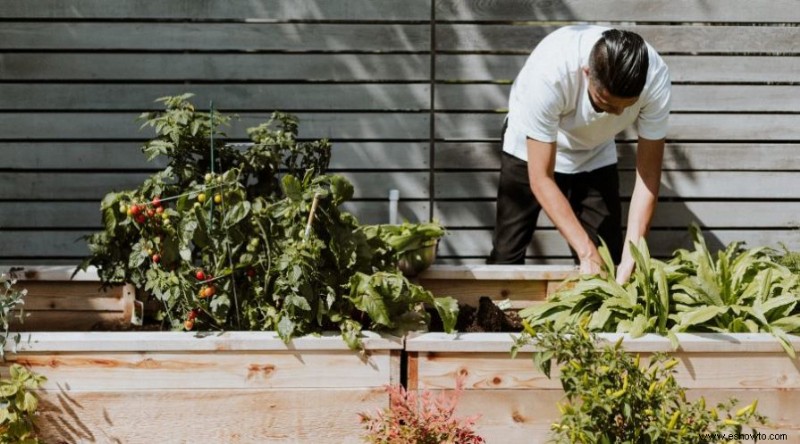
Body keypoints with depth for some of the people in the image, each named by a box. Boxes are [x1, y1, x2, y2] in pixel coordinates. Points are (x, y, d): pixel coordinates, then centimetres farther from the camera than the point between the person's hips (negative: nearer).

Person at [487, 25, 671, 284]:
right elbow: (541, 179, -34)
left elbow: (648, 172, -25)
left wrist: (631, 256, -34)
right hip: (531, 148, -2)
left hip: (595, 155, 2)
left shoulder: (655, 78, -32)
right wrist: (587, 252, -38)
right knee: (507, 255, -4)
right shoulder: (549, 72, -41)